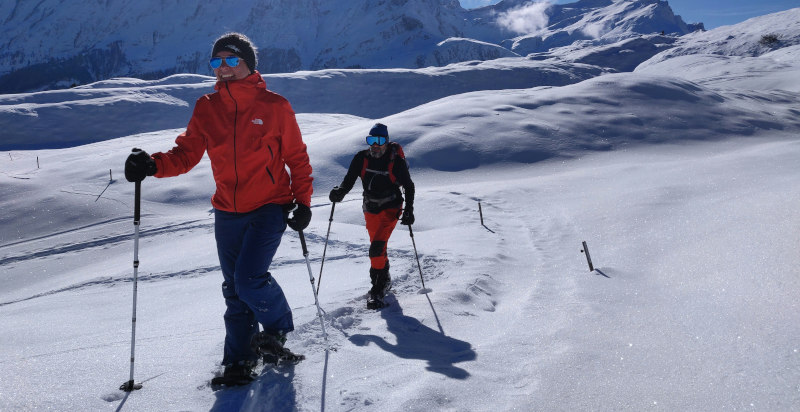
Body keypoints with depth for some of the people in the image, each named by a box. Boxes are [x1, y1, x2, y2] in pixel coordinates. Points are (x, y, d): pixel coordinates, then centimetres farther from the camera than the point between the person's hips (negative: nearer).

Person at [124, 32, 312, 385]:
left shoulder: (274, 106, -4)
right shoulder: (206, 109, 4)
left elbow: (296, 157, 1)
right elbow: (186, 154, 2)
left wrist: (302, 201, -4)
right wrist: (153, 165, -17)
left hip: (269, 208, -4)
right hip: (227, 212, 4)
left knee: (249, 279, -16)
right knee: (234, 289, 9)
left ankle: (277, 326, 15)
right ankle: (240, 359, 24)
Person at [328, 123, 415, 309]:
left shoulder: (396, 161, -14)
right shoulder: (361, 159, -6)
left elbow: (409, 187, -5)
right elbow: (349, 181, -5)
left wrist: (409, 210, -13)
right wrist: (339, 192, -26)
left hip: (390, 209, -5)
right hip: (370, 210, 5)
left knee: (377, 247, -20)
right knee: (378, 247, 16)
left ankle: (377, 288, -13)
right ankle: (386, 280, 38)